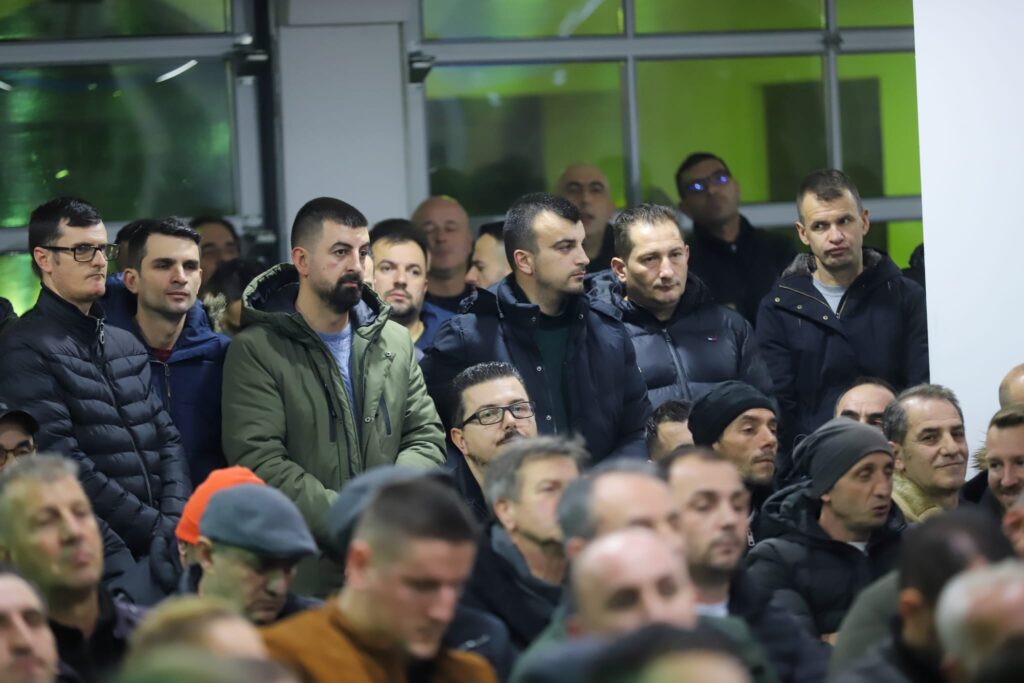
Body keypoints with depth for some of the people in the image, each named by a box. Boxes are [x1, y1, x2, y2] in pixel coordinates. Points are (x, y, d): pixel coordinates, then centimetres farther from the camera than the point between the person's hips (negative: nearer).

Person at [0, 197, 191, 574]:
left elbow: (167, 440, 16)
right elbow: (63, 465, -11)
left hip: (161, 544, 6)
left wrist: (174, 521, -2)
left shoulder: (126, 345, 20)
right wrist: (155, 528, -11)